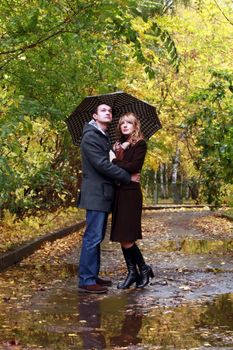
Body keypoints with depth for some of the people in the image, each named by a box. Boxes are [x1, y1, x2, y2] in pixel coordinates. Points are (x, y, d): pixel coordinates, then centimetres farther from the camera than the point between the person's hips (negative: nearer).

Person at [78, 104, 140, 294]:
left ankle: (93, 276, 18)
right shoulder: (90, 137, -11)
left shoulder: (105, 137, 20)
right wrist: (128, 177, -12)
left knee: (97, 237, 12)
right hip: (95, 194, -10)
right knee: (93, 237, -9)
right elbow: (102, 165, -18)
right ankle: (86, 281, -7)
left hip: (103, 194, 10)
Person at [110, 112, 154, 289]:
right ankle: (133, 272, 13)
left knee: (126, 237, -10)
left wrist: (113, 163, -10)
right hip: (119, 193, 7)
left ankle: (144, 269, 7)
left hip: (131, 193, -7)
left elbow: (135, 165, -15)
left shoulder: (140, 144, -2)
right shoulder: (119, 145, 18)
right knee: (122, 237, 6)